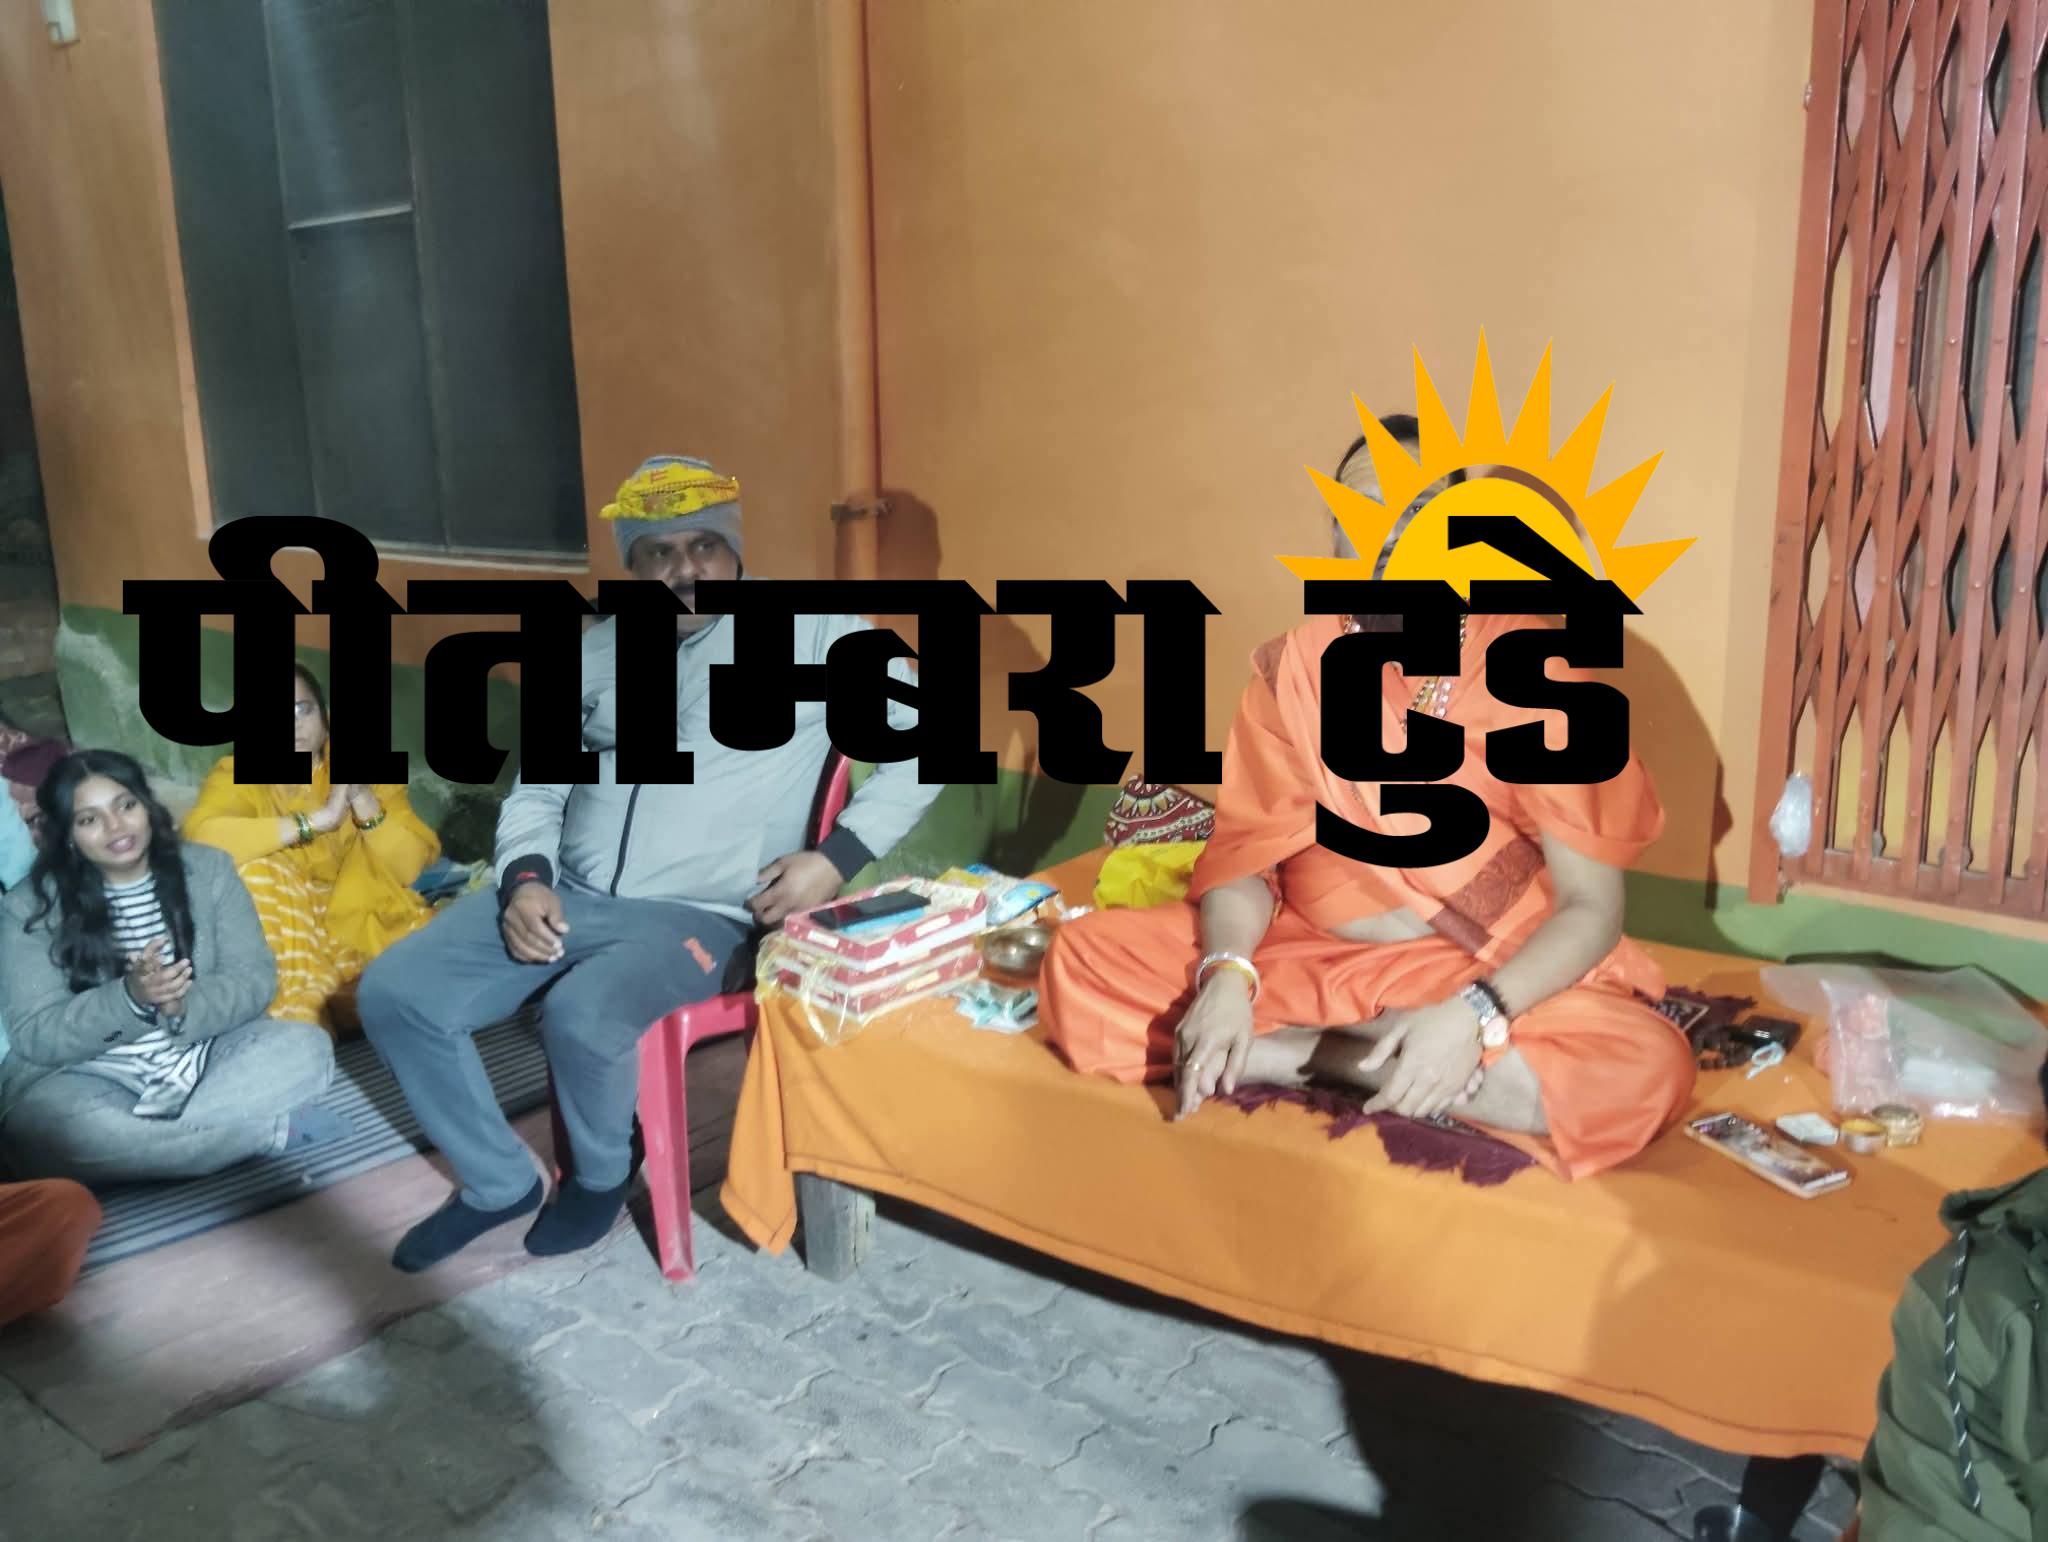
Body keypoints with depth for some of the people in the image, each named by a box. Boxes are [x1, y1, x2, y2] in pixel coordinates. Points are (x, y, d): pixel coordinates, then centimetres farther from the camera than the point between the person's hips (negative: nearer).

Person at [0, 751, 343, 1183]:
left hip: (204, 1055, 2)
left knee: (307, 1047, -25)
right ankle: (275, 1128, -27)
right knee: (44, 1130, -36)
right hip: (93, 1075, -1)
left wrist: (183, 1006, -25)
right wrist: (130, 998, -27)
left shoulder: (207, 868, 2)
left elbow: (255, 977, -3)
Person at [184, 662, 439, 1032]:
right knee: (257, 871, -30)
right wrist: (316, 819, -30)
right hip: (287, 931, -1)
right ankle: (300, 1024, -28)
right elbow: (201, 836, -27)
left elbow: (408, 867, -7)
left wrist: (361, 796, -20)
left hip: (364, 922, 1)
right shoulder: (236, 775, -3)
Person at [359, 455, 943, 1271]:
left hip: (699, 917, -5)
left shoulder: (810, 630, -2)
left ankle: (601, 1173, 3)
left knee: (581, 1018, -33)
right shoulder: (599, 649, 13)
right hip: (565, 895, 6)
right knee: (393, 995, -10)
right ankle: (499, 1182, 12)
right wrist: (525, 877, -4)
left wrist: (838, 855, -15)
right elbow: (539, 785, 17)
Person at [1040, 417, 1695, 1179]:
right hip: (1306, 958, 2)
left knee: (1646, 1069, -32)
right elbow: (1246, 855, -2)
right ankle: (1370, 1053, -16)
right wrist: (1227, 975, -24)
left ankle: (1300, 1050, -19)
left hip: (1493, 980, -1)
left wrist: (1476, 1014, -30)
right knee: (1082, 962, -17)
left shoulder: (1534, 673, -9)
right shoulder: (1291, 667, -1)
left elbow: (1592, 906, -12)